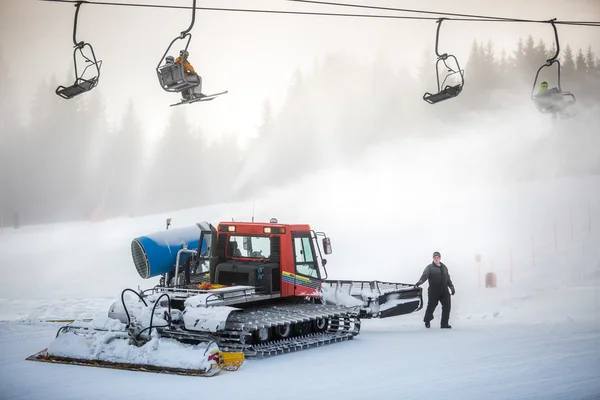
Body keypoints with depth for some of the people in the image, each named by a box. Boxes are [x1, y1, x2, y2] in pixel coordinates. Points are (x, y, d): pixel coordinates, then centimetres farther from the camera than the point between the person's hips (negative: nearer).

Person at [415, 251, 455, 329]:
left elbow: (448, 279, 23)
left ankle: (444, 324, 8)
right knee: (431, 306, -1)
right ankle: (427, 321, 23)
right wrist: (419, 282, -32)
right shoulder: (430, 267, -1)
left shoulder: (444, 267, 16)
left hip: (444, 291, 5)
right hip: (433, 292, -5)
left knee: (447, 306, 0)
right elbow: (424, 276, -15)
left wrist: (451, 287, 16)